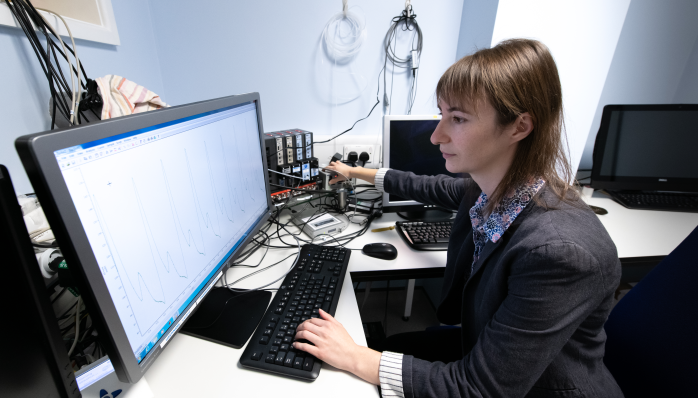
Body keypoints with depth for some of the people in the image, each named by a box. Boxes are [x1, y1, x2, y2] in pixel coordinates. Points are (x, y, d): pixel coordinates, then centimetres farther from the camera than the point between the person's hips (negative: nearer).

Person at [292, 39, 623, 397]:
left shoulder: (562, 252, -38)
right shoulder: (487, 188, -16)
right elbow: (430, 188, 5)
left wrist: (354, 358, -26)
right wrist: (356, 173, 17)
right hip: (481, 345, 5)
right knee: (393, 345, 13)